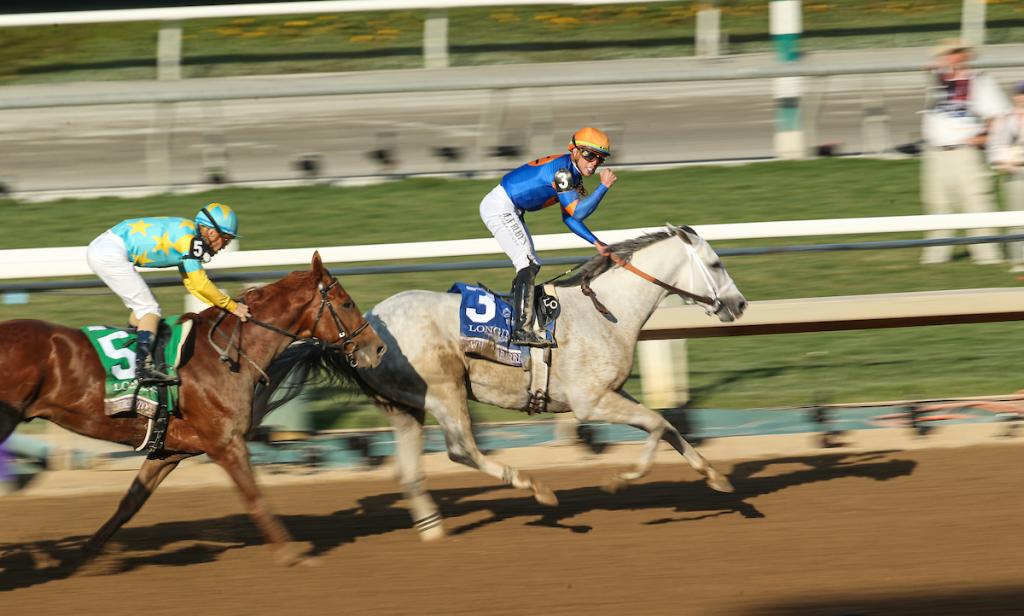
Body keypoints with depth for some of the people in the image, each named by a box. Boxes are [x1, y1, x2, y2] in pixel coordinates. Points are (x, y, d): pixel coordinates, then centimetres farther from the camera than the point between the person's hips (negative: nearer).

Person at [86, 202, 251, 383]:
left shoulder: (188, 234, 15)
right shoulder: (187, 237, -14)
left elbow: (191, 282, 21)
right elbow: (200, 284, -15)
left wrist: (220, 305, 12)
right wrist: (231, 306, -7)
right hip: (110, 255, -10)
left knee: (141, 308, 19)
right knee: (149, 309, -9)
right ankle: (143, 367, -18)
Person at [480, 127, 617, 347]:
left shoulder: (574, 176, 10)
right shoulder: (561, 169, -21)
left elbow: (568, 217, 17)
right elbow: (577, 212, -27)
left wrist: (596, 243, 10)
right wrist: (604, 186, -27)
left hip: (510, 211, 11)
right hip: (499, 207, -11)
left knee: (531, 265, 13)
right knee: (527, 262, -17)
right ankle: (522, 329, -24)